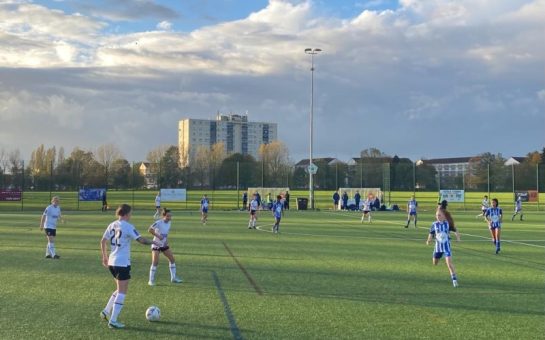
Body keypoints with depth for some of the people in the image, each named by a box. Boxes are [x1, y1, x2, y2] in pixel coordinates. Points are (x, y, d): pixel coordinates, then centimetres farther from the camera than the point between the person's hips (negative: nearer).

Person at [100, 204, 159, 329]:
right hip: (123, 263, -8)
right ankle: (113, 321, 1)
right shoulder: (128, 227, -13)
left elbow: (103, 241, 12)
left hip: (112, 262, 8)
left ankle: (106, 312, 21)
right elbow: (141, 240, -17)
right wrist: (154, 242, -1)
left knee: (119, 289, 23)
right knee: (122, 292, 1)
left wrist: (104, 257, 22)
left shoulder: (112, 225, 8)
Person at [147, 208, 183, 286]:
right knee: (155, 262, -11)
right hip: (156, 245, -7)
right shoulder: (158, 223, -21)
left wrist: (166, 240, 1)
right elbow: (149, 230, -26)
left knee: (172, 259, 6)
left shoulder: (168, 222, 1)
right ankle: (151, 280, 1)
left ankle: (173, 278, 17)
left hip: (164, 245, 7)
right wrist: (158, 236, -29)